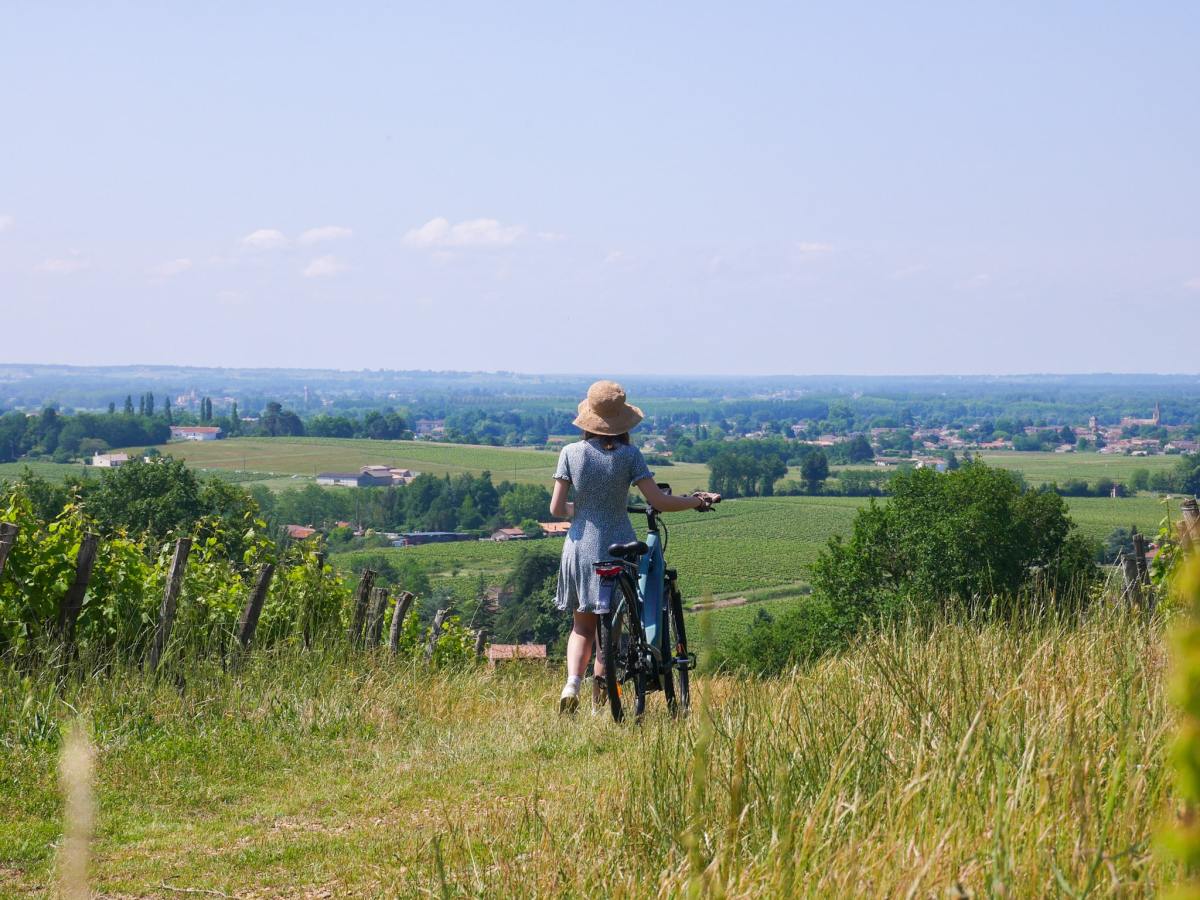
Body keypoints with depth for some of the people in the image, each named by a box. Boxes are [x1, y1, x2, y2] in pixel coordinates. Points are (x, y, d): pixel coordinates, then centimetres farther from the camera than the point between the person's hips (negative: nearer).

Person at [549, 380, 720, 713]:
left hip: (580, 547, 2)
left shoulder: (571, 453, -4)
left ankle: (572, 682, -10)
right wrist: (698, 501, 4)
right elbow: (658, 501, -10)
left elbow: (556, 508, -4)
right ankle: (599, 703, 9)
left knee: (582, 626, 15)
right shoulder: (628, 454, -8)